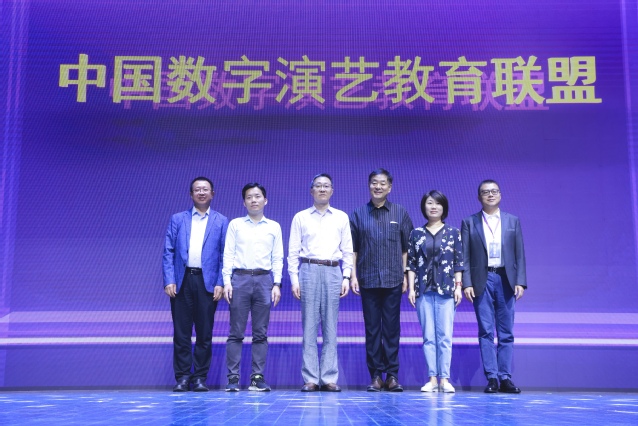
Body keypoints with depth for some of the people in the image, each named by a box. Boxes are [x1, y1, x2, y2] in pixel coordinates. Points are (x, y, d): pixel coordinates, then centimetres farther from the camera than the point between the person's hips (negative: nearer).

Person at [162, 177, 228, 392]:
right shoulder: (177, 219, 11)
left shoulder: (221, 222, 9)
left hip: (207, 281, -1)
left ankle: (200, 377, 13)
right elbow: (168, 252, 6)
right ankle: (182, 377, 11)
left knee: (205, 333, 3)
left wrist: (220, 283, -6)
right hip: (182, 280, 1)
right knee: (181, 332, 3)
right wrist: (169, 281, -5)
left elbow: (225, 255, 4)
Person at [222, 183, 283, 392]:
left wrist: (277, 284, 1)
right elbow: (228, 254, 5)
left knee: (261, 333, 2)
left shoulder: (274, 227, 11)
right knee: (236, 332, -1)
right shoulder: (235, 224, 9)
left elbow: (278, 258, 9)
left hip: (264, 280, 1)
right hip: (240, 279, -1)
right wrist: (227, 281, -4)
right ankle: (233, 378, 3)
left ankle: (258, 378, 7)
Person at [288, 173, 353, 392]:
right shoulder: (300, 217, 8)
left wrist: (346, 277, 1)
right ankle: (310, 378, 4)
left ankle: (329, 378, 6)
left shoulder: (342, 218, 11)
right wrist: (294, 279, -3)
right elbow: (293, 251, 5)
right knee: (309, 326, -1)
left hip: (333, 272, 1)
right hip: (309, 270, -1)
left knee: (330, 327, 1)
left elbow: (348, 251, 10)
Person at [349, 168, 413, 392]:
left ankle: (392, 375, 10)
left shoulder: (400, 213, 7)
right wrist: (353, 276, -1)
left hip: (393, 279, 0)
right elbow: (353, 248, 6)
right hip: (368, 280, 0)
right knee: (372, 329, 4)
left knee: (392, 328, 2)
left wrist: (405, 276, 2)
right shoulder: (358, 214, 6)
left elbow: (406, 248, 7)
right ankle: (376, 375, 11)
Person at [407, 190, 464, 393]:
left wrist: (458, 287, -2)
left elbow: (458, 262, 5)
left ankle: (444, 379, 2)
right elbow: (411, 263, 7)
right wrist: (411, 288, 0)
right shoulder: (416, 233, 8)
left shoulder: (453, 232, 7)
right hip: (424, 290, 1)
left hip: (446, 290, -1)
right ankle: (432, 379, 7)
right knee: (428, 336, 2)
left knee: (445, 336, -4)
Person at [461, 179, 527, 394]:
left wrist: (520, 282, -3)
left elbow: (520, 254, 7)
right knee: (486, 332, -1)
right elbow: (465, 257, 2)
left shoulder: (513, 221, 11)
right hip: (482, 281, -1)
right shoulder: (469, 222, 6)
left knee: (506, 333, 4)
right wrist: (466, 283, -8)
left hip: (506, 280, 1)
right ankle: (492, 378, 3)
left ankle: (505, 377, 10)